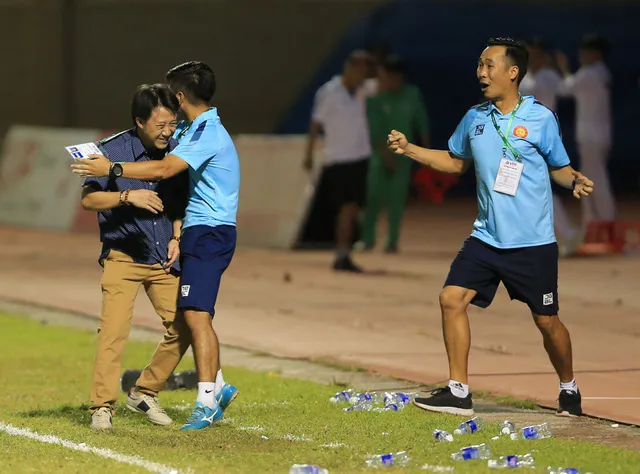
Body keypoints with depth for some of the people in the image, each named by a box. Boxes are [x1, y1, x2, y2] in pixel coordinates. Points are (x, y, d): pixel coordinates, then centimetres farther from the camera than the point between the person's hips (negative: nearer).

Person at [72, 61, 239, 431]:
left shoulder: (209, 133, -17)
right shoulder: (190, 131, 15)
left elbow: (165, 169, -26)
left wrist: (112, 169, -25)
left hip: (210, 233, -10)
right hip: (197, 233, 10)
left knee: (196, 314, -15)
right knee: (188, 315, 15)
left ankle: (207, 404, -16)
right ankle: (217, 387, 26)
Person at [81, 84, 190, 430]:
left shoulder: (175, 152, 1)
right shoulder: (112, 150, -12)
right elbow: (87, 199, -15)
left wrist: (177, 237, 1)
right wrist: (127, 196, -28)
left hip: (163, 258, 4)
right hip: (122, 256, -4)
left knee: (183, 327, -1)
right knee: (114, 329, -15)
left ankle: (145, 394, 16)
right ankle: (102, 407, -8)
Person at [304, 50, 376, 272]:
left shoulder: (362, 90, 7)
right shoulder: (328, 93, -11)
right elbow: (316, 124, -8)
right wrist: (309, 155, -8)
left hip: (360, 158, 6)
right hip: (338, 160, -6)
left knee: (354, 211, 7)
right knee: (348, 207, -14)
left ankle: (342, 256, 16)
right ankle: (342, 256, -13)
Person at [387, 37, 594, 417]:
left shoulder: (540, 118, -8)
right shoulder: (475, 119, 6)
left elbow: (560, 168, 3)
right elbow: (456, 161, 22)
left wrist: (577, 181, -18)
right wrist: (409, 150, 13)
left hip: (533, 243, -4)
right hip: (486, 238, 4)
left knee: (547, 321, 3)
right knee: (452, 299, -9)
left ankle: (569, 388, 27)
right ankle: (459, 392, -3)